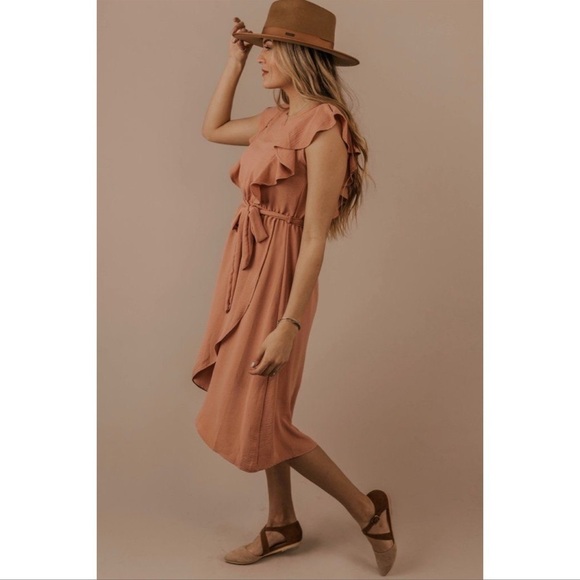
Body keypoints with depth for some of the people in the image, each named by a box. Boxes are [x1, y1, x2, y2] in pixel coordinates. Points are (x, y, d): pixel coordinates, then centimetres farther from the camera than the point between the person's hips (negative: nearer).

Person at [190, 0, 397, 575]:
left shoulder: (325, 129, -18)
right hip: (244, 269, 9)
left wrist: (289, 324, -22)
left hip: (278, 277, -9)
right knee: (257, 410, 16)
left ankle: (368, 510, 15)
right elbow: (212, 128, 25)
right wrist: (234, 58, 17)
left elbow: (315, 237, -21)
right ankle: (282, 524, 33)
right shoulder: (276, 118, 8)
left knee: (258, 421, 0)